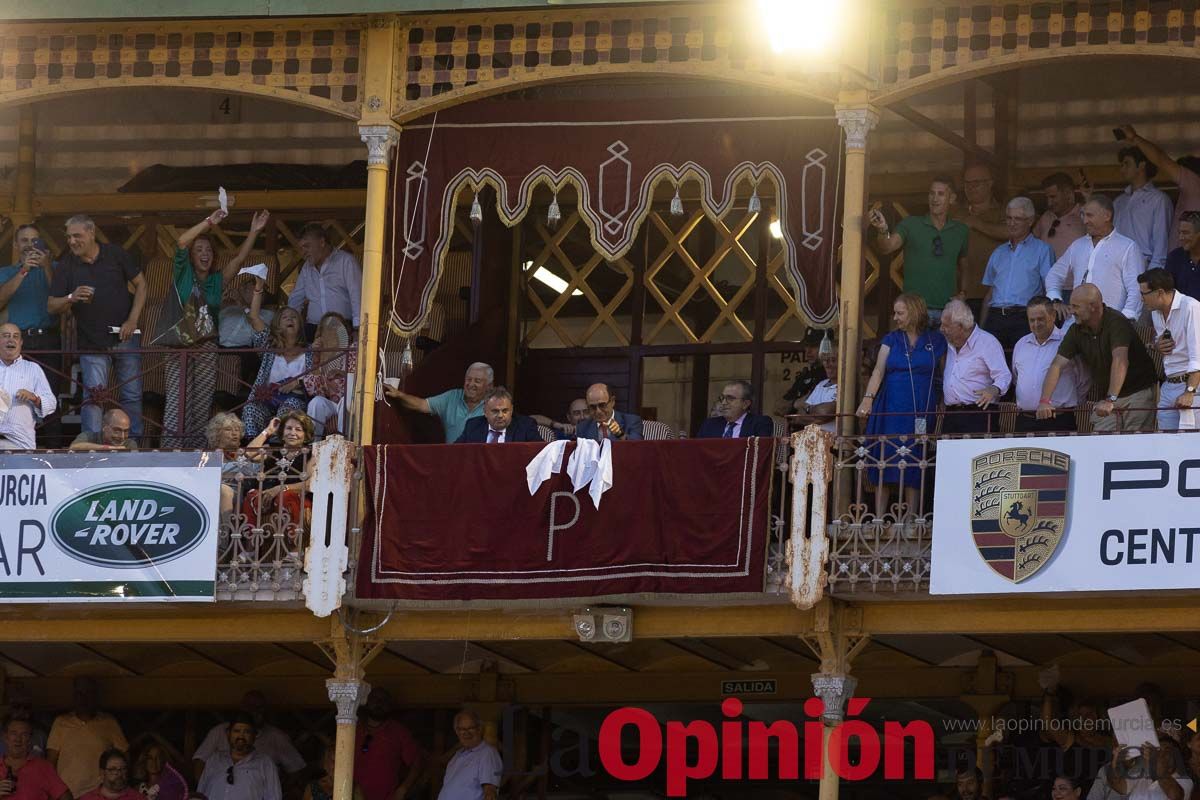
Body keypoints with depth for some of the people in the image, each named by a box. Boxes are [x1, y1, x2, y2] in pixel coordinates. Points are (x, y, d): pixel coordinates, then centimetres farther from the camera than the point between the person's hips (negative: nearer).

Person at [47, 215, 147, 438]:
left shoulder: (115, 254, 0)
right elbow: (52, 306, -1)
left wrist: (132, 320, -4)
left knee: (132, 395, 5)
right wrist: (71, 298, -23)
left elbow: (141, 284, 6)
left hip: (125, 336, 1)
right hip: (91, 342, -1)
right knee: (93, 398, -8)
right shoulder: (66, 265, -1)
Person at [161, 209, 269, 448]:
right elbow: (181, 242, -10)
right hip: (180, 345, -4)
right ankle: (170, 452, -10)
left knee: (202, 405, 2)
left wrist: (254, 232, -6)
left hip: (207, 347, 4)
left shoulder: (217, 281, 15)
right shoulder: (183, 273, 5)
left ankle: (196, 453, 6)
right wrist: (209, 223, -17)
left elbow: (239, 259, 5)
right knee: (176, 403, -9)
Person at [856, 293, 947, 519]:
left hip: (921, 413, -1)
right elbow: (878, 371, 0)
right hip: (890, 410, 1)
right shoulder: (891, 340, 8)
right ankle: (879, 518, -2)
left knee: (914, 466, -2)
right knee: (885, 462, -4)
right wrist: (868, 398, -14)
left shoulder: (936, 341, 6)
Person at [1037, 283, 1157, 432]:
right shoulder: (1077, 330, -2)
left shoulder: (1116, 322, -22)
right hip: (1106, 398, 6)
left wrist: (1110, 400, -45)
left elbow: (1120, 360, -35)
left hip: (1137, 392, -6)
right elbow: (1058, 365, -8)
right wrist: (1045, 401, -22)